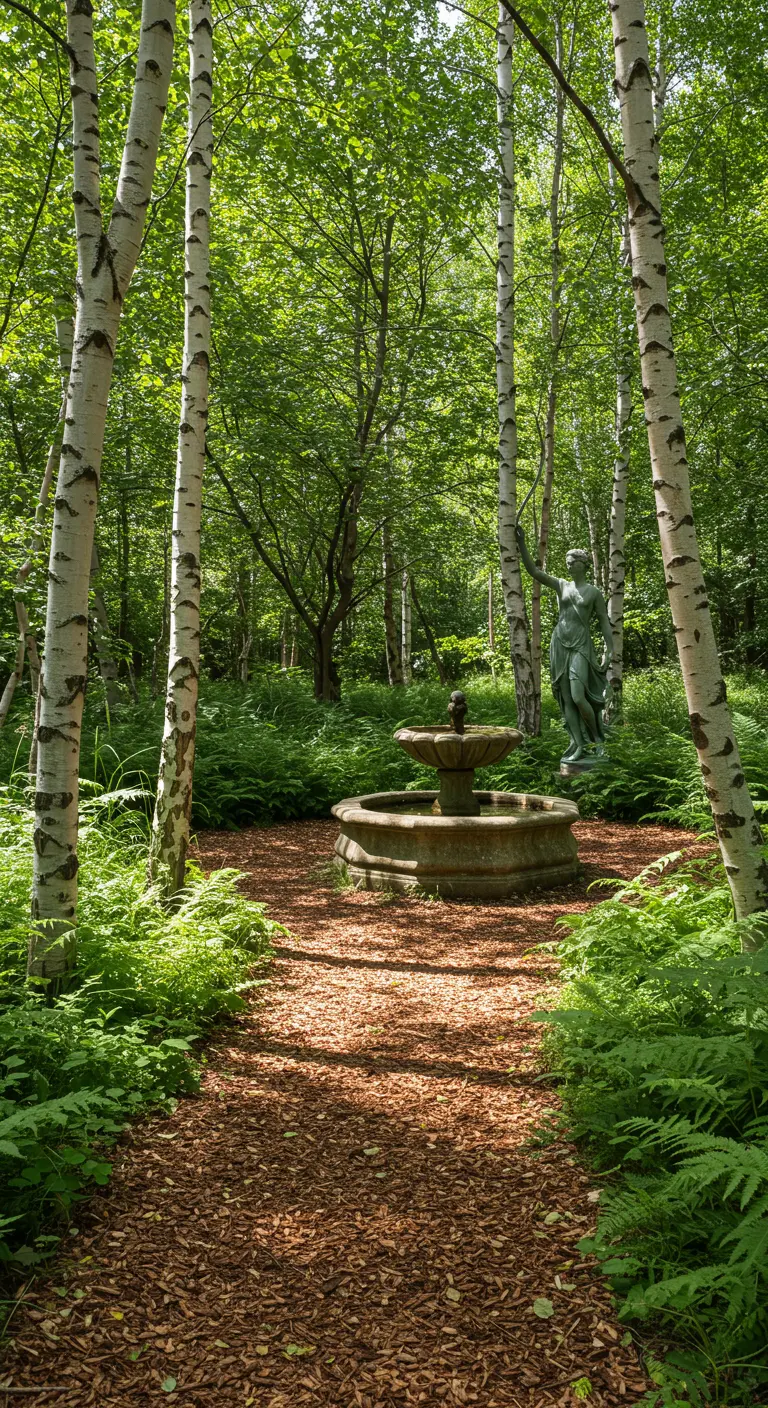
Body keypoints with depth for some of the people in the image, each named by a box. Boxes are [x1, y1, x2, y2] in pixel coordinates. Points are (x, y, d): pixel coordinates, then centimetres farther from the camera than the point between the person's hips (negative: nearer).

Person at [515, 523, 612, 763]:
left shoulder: (594, 592, 3)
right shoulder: (561, 585, 10)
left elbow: (604, 623, 3)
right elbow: (533, 570, 4)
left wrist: (609, 652, -6)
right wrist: (522, 542, -4)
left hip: (581, 647, -4)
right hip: (559, 645, 4)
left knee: (578, 697, -17)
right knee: (566, 699, 0)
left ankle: (597, 738, 5)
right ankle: (578, 744, 4)